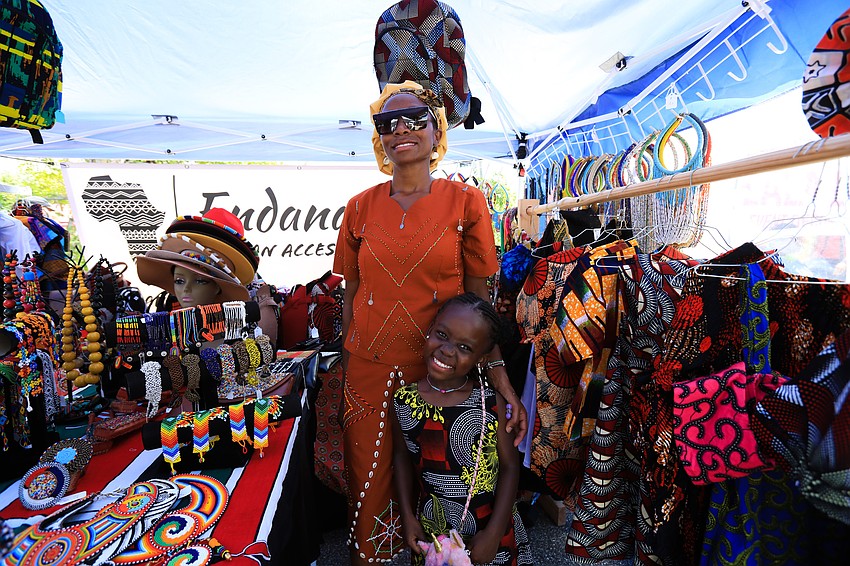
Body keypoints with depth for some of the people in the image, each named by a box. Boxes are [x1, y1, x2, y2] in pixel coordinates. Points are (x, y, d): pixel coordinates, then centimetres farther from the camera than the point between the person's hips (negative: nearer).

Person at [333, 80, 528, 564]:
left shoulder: (466, 202, -3)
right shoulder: (361, 207, 3)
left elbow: (478, 298, -3)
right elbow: (352, 293, 7)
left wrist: (500, 377, -9)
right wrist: (344, 367, 7)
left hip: (439, 368, -1)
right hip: (369, 368, 2)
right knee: (370, 488, 13)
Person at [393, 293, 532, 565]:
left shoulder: (492, 402, -19)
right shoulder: (404, 400, -14)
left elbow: (509, 466, -10)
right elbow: (402, 456, 1)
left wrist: (494, 532, -11)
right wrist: (407, 516, -2)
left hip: (492, 526, -1)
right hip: (431, 529, 1)